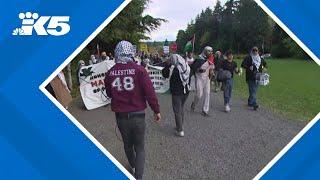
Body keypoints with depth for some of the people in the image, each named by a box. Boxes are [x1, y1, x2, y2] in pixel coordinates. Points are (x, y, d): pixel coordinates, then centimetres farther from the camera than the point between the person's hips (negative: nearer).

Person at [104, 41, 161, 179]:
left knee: (127, 145, 24)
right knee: (139, 147, 14)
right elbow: (150, 92, -15)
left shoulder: (110, 73, -5)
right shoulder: (139, 70, -15)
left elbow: (109, 94, 9)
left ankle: (133, 167, 48)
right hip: (137, 116, -3)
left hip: (120, 117, 3)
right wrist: (156, 110, -3)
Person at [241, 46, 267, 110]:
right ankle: (254, 104, -14)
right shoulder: (248, 58, -3)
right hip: (250, 77, -5)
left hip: (257, 77, 5)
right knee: (252, 91, -12)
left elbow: (265, 64, 27)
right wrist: (248, 68, -23)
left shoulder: (260, 58, 13)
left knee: (254, 90, 10)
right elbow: (243, 65, -9)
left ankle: (250, 102, 25)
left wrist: (263, 67, 6)